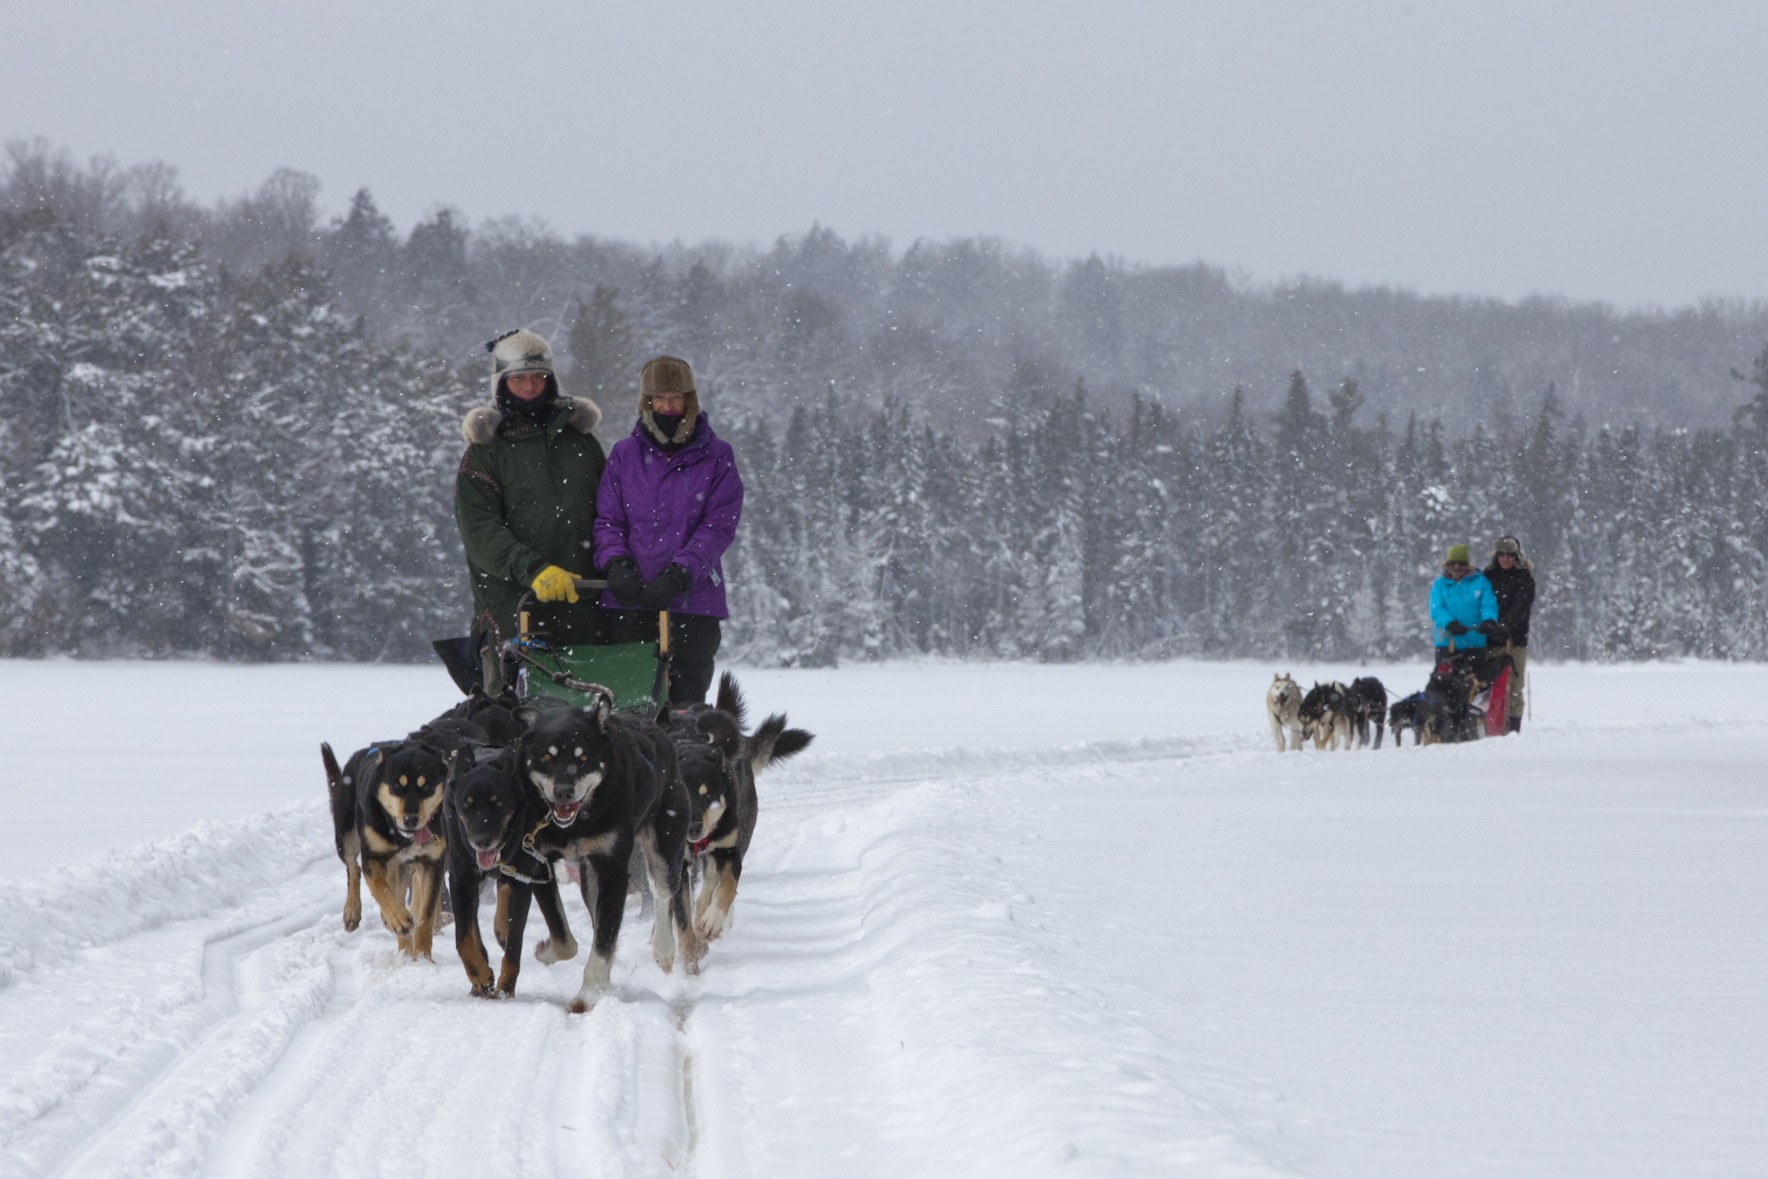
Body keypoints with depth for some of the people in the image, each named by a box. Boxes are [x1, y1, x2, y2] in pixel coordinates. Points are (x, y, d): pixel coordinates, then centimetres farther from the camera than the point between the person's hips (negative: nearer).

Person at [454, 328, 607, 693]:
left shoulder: (580, 440, 18)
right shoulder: (485, 449, 6)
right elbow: (479, 529, -5)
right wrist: (532, 569, -19)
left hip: (583, 604, 3)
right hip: (512, 605, -3)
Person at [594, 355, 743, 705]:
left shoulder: (716, 457, 5)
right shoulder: (625, 454, 11)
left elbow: (719, 525, -3)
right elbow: (607, 519, 9)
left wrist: (679, 573, -16)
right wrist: (616, 564, -11)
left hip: (691, 601, -1)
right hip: (629, 603, 1)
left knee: (686, 699, -4)